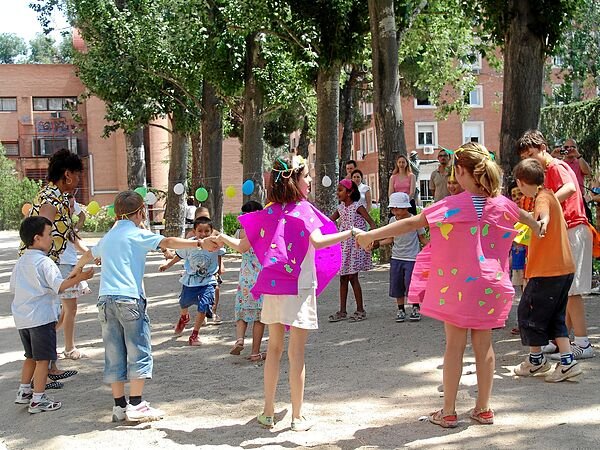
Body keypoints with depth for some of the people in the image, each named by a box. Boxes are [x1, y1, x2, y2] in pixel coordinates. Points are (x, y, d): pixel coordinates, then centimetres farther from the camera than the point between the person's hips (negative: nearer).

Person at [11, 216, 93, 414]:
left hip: (21, 317, 8)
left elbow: (13, 287, 18)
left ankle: (24, 391, 29)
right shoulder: (44, 262, -15)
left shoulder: (21, 262, 11)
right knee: (43, 359, 0)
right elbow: (59, 286, -23)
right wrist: (78, 278, -26)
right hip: (41, 317, -8)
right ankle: (38, 399, 3)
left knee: (31, 356, 23)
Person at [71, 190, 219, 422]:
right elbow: (167, 242, -16)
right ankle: (136, 405, -2)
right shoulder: (138, 234, 0)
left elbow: (89, 254, 41)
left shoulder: (107, 237, 21)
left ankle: (120, 405, 13)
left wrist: (76, 269, 63)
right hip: (130, 298, -6)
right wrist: (199, 243, -23)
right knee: (139, 352, 0)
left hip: (105, 299, 7)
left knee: (114, 354, 9)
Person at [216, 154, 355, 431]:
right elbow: (318, 242, -25)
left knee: (274, 348, 14)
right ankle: (297, 418, 9)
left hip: (272, 290, 5)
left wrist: (222, 238, 29)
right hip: (299, 288, -5)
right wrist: (350, 233, -20)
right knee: (296, 353, 1)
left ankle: (268, 413, 20)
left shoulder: (268, 212, 7)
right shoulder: (303, 209, -8)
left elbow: (243, 246, 11)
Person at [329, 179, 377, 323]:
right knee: (343, 278, 7)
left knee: (352, 277, -5)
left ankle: (360, 310, 5)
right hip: (343, 246, 7)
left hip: (355, 245, -7)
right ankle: (342, 311, 13)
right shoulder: (341, 208, 11)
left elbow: (371, 222, -15)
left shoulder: (357, 206, -9)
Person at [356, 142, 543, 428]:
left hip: (459, 285, -4)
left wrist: (372, 235, -12)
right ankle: (484, 409, 20)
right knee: (483, 345, 12)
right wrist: (539, 228, 46)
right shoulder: (500, 203, 1)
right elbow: (526, 217, 23)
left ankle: (448, 412, 11)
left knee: (455, 345, 3)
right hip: (489, 284, 4)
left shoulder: (454, 205, -15)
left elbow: (411, 223, -18)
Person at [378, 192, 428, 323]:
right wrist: (376, 243, 2)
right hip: (396, 258, 5)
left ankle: (416, 309, 15)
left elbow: (422, 238, 1)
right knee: (397, 286, 6)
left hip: (411, 259, -4)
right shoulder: (392, 221, 5)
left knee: (411, 285, -6)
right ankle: (400, 310, 20)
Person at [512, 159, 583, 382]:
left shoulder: (542, 197, -13)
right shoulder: (549, 195, 17)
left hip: (547, 270, -10)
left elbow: (544, 213, -38)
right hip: (564, 267, 10)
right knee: (554, 316, 14)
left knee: (528, 311, 5)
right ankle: (567, 361, 7)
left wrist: (542, 222, -59)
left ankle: (536, 360, 18)